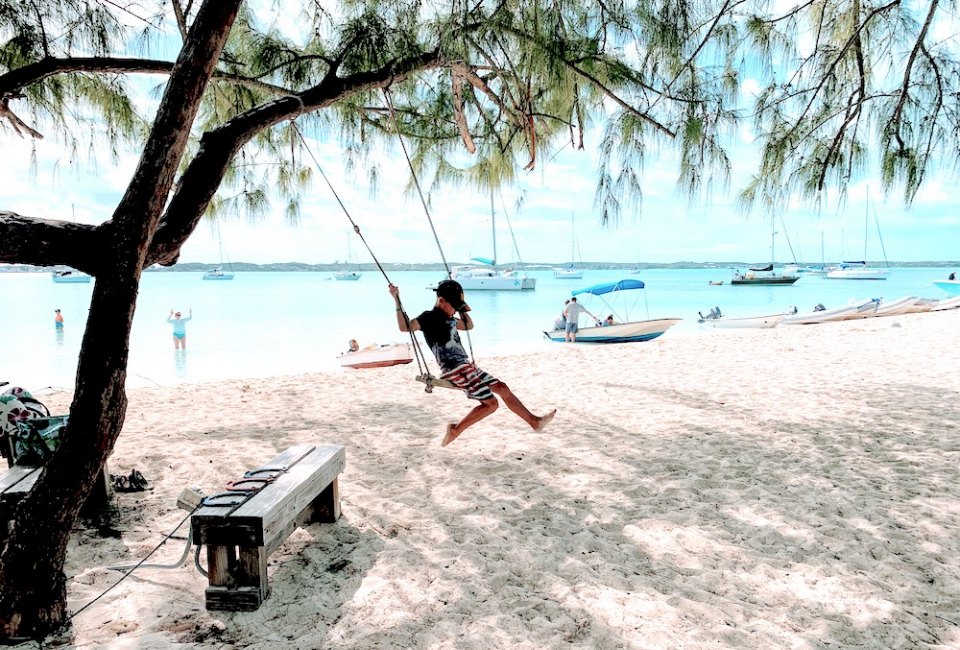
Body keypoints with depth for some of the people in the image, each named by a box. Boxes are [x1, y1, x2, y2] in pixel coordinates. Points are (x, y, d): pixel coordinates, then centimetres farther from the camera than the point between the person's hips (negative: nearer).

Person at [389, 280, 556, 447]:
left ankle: (534, 421, 17)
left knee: (502, 388, 9)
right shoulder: (429, 317, -10)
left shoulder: (448, 319, 18)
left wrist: (464, 309, 20)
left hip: (466, 366, 10)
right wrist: (397, 300, -29)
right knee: (490, 403, -11)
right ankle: (455, 430, -1)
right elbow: (405, 327, -26)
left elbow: (469, 326, 33)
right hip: (455, 370, -10)